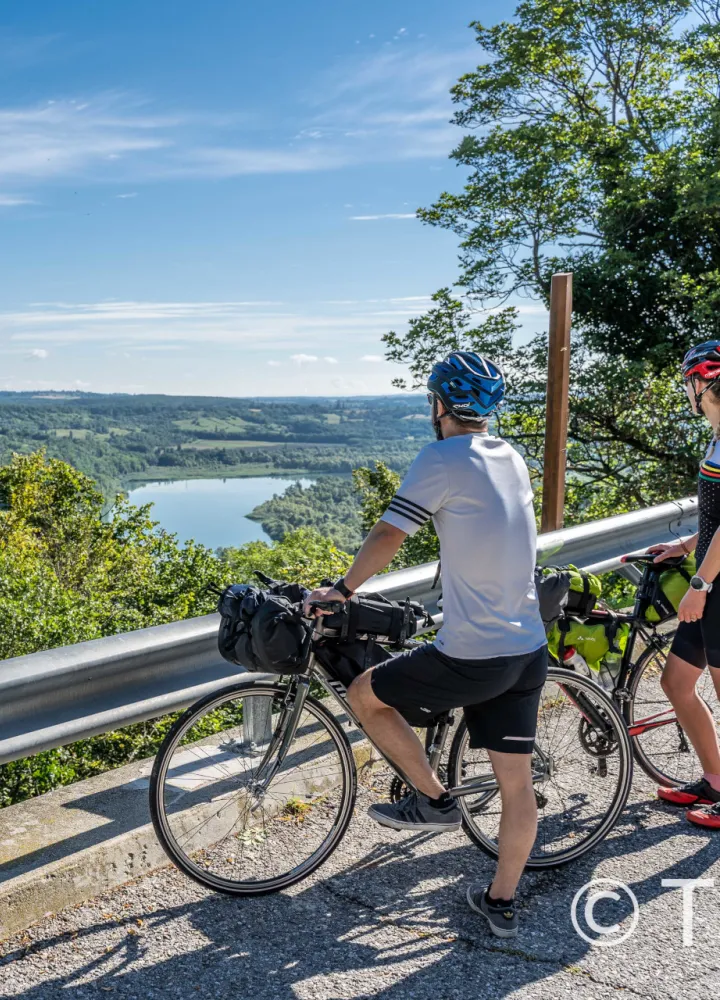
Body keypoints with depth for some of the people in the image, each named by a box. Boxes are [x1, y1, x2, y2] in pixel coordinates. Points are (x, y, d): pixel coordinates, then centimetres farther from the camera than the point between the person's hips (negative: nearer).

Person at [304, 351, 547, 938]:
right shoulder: (512, 459, 10)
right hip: (529, 652, 8)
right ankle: (501, 902, 31)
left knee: (365, 694, 14)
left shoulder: (443, 459, -14)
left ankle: (434, 799, 19)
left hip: (471, 657, -8)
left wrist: (343, 589, 0)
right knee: (517, 782, 16)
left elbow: (387, 538, -15)